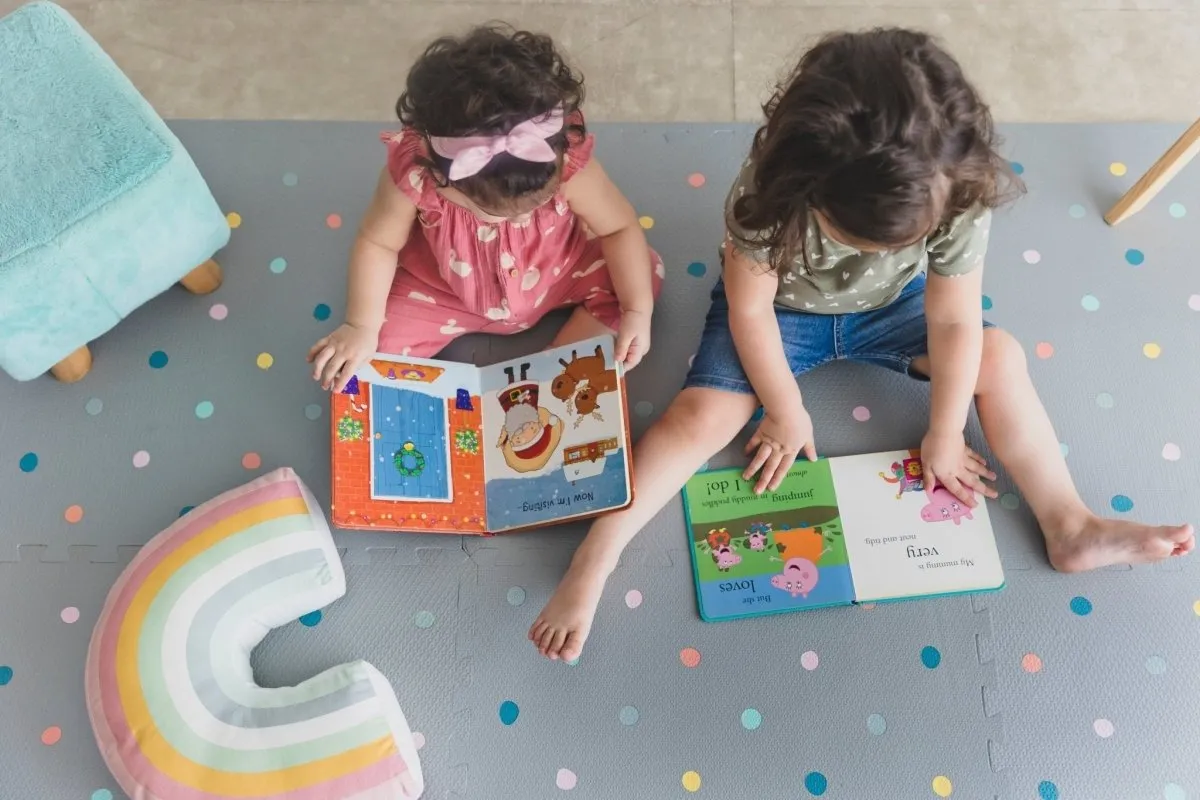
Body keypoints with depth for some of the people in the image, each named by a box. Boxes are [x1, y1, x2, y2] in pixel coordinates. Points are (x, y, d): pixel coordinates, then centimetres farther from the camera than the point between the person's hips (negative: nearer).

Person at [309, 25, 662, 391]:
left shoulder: (567, 159, -35)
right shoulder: (412, 169, -35)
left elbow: (620, 228, -20)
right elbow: (377, 242, -17)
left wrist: (637, 311, -26)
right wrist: (361, 327, -19)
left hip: (556, 273, 2)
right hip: (449, 290, -1)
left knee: (645, 274, -12)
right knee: (381, 342, -14)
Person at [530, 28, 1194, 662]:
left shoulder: (959, 197, -30)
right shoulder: (769, 193, -36)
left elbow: (954, 321, -18)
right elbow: (750, 309, -23)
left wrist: (945, 434, -9)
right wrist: (786, 412, -14)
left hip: (890, 303, 3)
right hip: (782, 308, -3)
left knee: (998, 357, -7)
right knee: (702, 414, -19)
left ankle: (1070, 526, 2)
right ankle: (592, 562, -17)